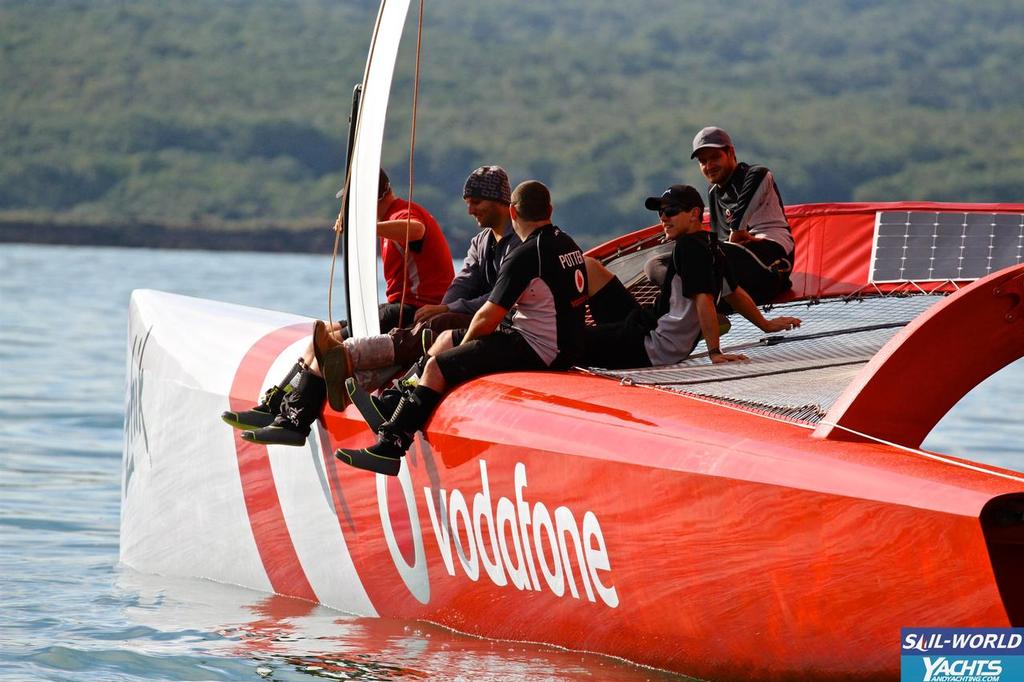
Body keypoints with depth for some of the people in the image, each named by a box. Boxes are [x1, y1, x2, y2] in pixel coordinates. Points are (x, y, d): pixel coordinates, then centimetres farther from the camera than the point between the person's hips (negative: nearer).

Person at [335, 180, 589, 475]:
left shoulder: (525, 256, -20)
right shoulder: (567, 243, 10)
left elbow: (488, 318, -18)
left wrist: (465, 343, 4)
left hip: (539, 351, -10)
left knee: (438, 367, -9)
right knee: (446, 339, 21)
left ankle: (389, 448, -11)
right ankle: (394, 403, 31)